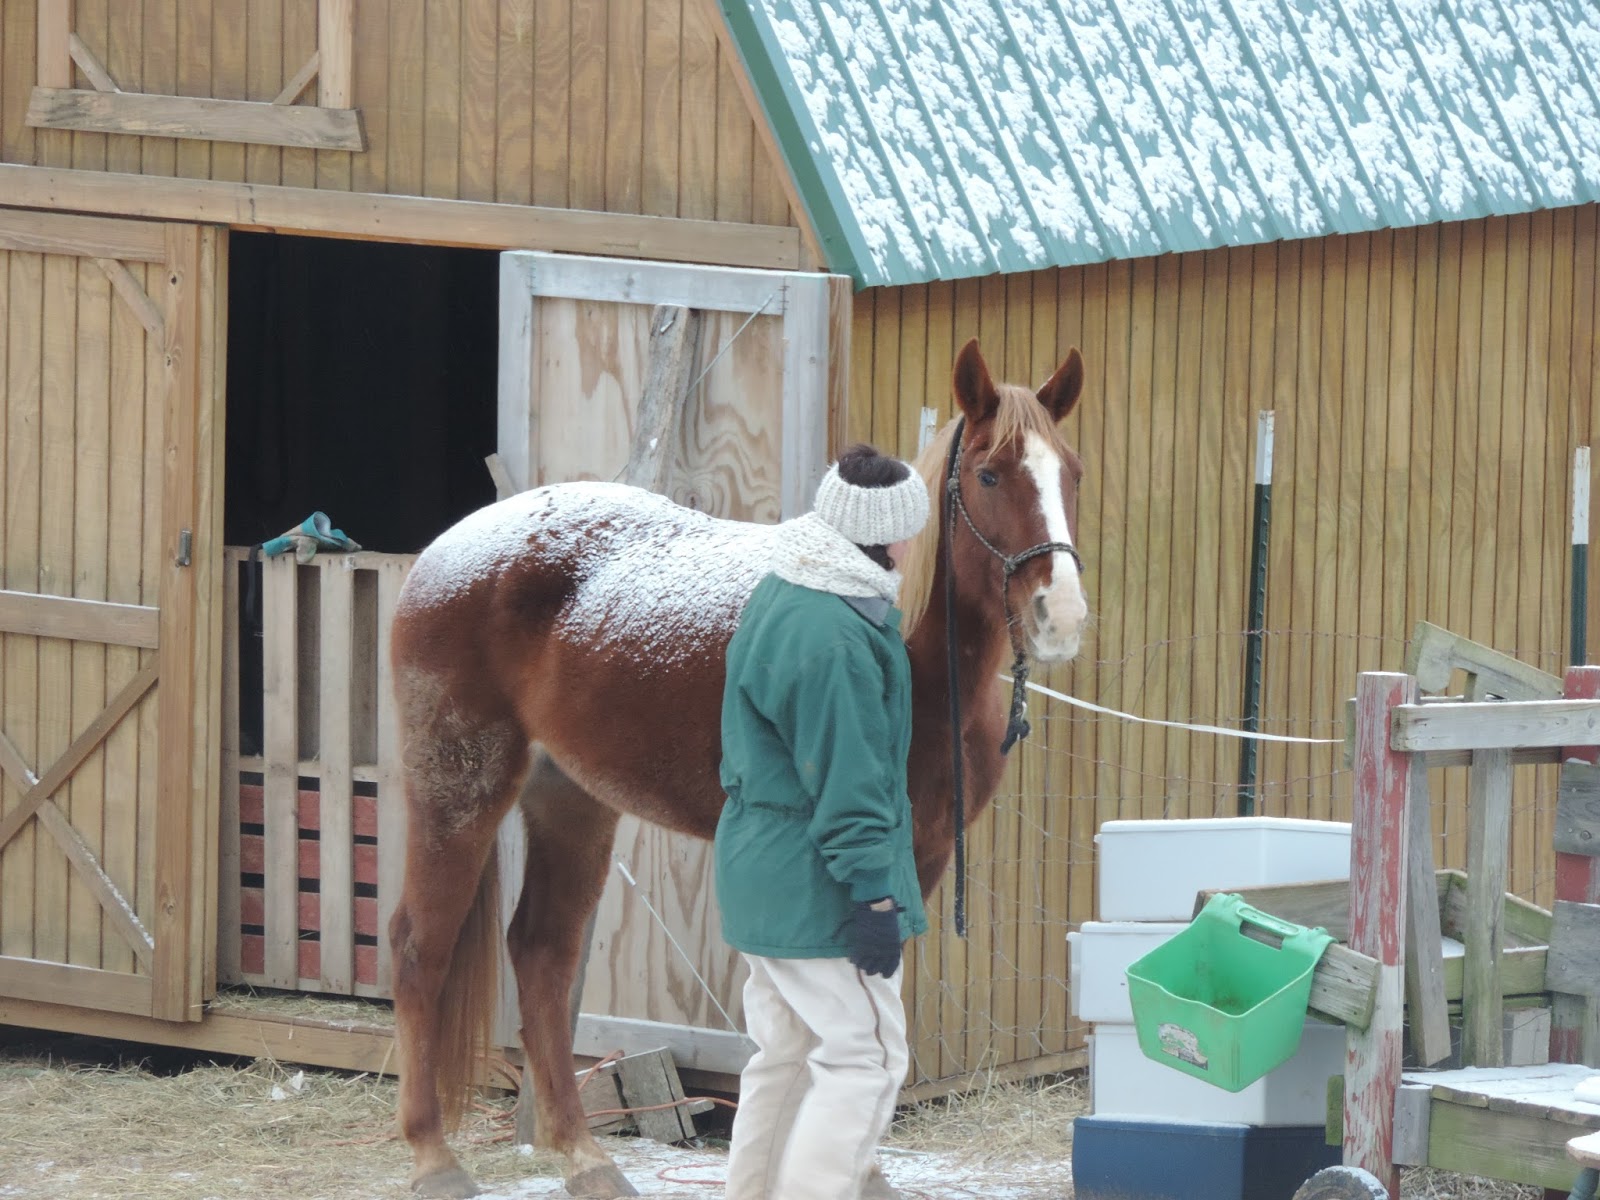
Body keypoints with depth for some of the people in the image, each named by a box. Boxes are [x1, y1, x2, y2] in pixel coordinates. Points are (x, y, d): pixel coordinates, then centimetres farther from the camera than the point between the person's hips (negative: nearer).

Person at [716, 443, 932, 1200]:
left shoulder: (776, 598, 11)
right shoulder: (833, 639, -23)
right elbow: (847, 785, -23)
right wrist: (875, 893, -20)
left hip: (762, 874, 10)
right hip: (817, 884, -10)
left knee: (784, 1057, 18)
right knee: (864, 1060, -7)